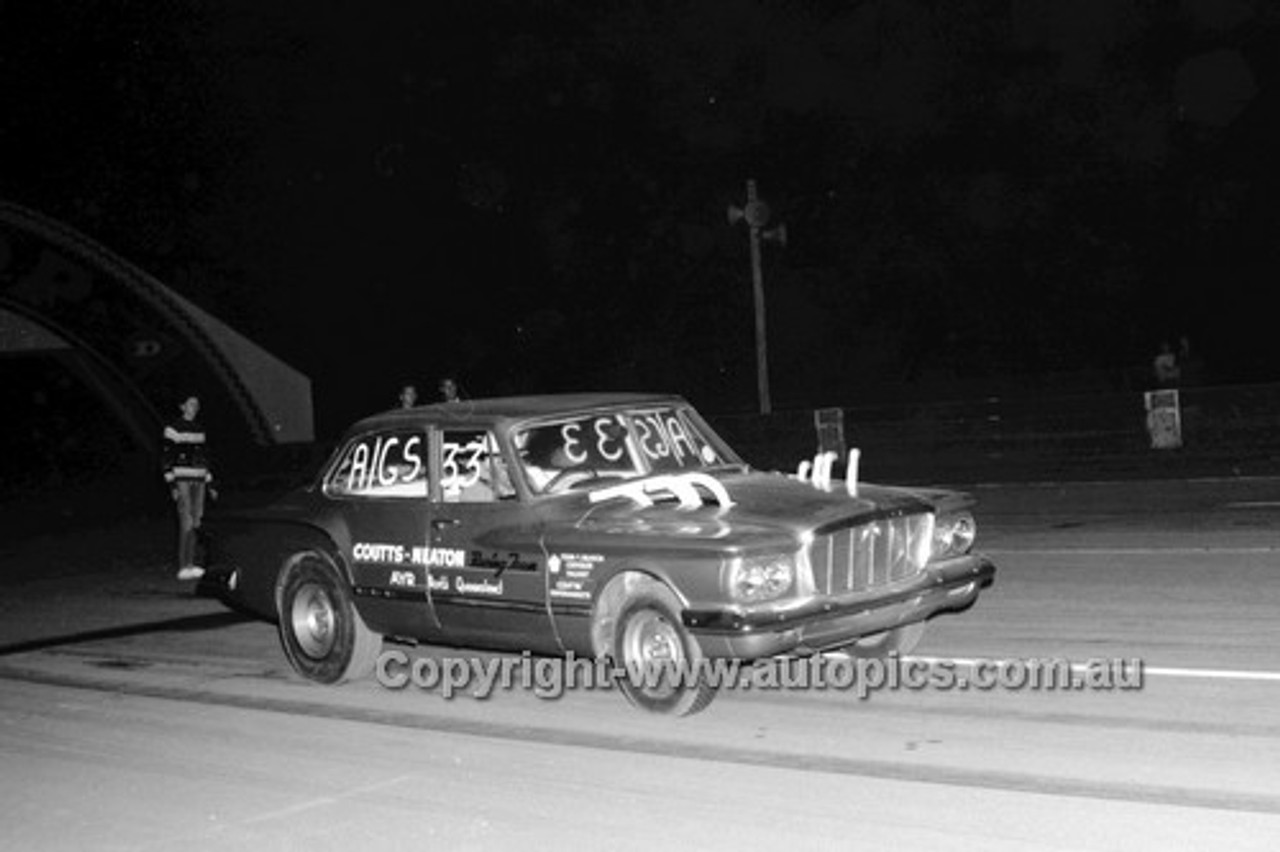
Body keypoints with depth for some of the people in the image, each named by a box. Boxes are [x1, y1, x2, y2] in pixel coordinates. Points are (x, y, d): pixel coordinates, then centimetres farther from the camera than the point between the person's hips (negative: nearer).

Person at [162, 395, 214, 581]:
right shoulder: (173, 428, -5)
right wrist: (171, 484, -15)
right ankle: (183, 567, -11)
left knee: (195, 522, 6)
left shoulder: (199, 428, 15)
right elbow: (167, 457, -8)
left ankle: (190, 564, 12)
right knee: (186, 522, -12)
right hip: (181, 480, -6)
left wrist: (209, 484, 18)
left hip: (198, 480, 6)